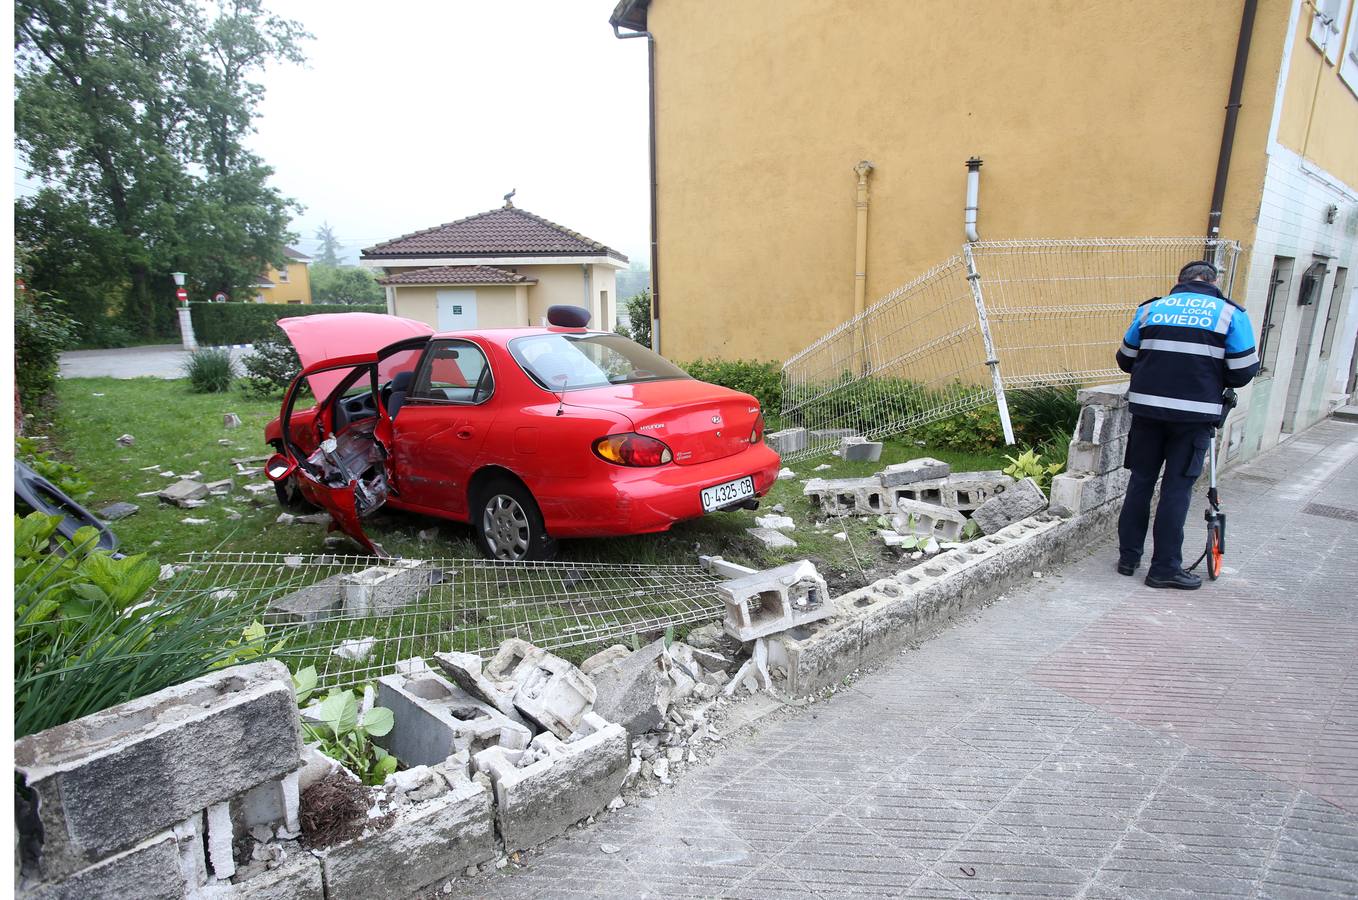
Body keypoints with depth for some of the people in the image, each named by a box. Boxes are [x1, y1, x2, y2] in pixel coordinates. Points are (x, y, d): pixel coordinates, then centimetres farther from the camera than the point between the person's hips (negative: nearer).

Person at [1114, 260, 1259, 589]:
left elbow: (1125, 360, 16)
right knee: (1177, 488, 3)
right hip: (1195, 413, -2)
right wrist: (1212, 377, 21)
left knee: (1140, 481, 11)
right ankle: (1164, 568, 8)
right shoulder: (1230, 313, 3)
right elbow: (1242, 372, 0)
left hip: (1146, 407, 2)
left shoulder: (1151, 308, 10)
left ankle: (1128, 557, 18)